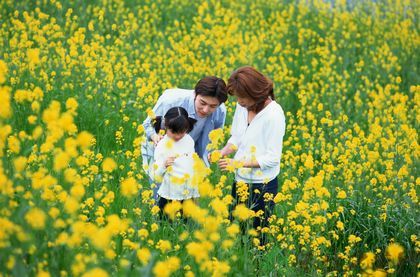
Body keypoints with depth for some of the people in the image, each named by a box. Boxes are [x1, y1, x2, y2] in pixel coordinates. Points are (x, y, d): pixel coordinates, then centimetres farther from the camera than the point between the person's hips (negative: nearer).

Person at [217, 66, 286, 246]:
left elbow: (272, 158, -21)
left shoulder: (274, 114, -23)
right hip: (240, 180, 7)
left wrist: (238, 163, -24)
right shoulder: (242, 106, -2)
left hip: (262, 185, -7)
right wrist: (223, 152, -9)